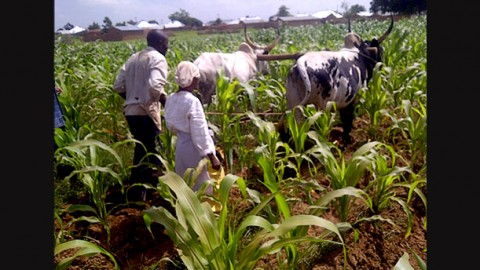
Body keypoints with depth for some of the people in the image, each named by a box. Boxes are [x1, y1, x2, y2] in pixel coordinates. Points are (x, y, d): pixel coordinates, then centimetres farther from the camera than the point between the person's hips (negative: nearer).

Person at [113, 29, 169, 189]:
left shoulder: (133, 58, 16)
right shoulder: (158, 59, -8)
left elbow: (118, 86, 13)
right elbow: (155, 86, -25)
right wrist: (167, 103, -10)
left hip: (130, 111, 8)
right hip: (146, 112, -8)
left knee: (142, 148, 21)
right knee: (152, 151, 2)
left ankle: (136, 185, 32)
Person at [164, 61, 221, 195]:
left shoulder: (170, 99, 1)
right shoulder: (193, 101, -21)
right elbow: (200, 133, -21)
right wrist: (212, 157, -15)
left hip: (180, 146, 8)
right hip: (193, 149, -8)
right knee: (201, 187, 6)